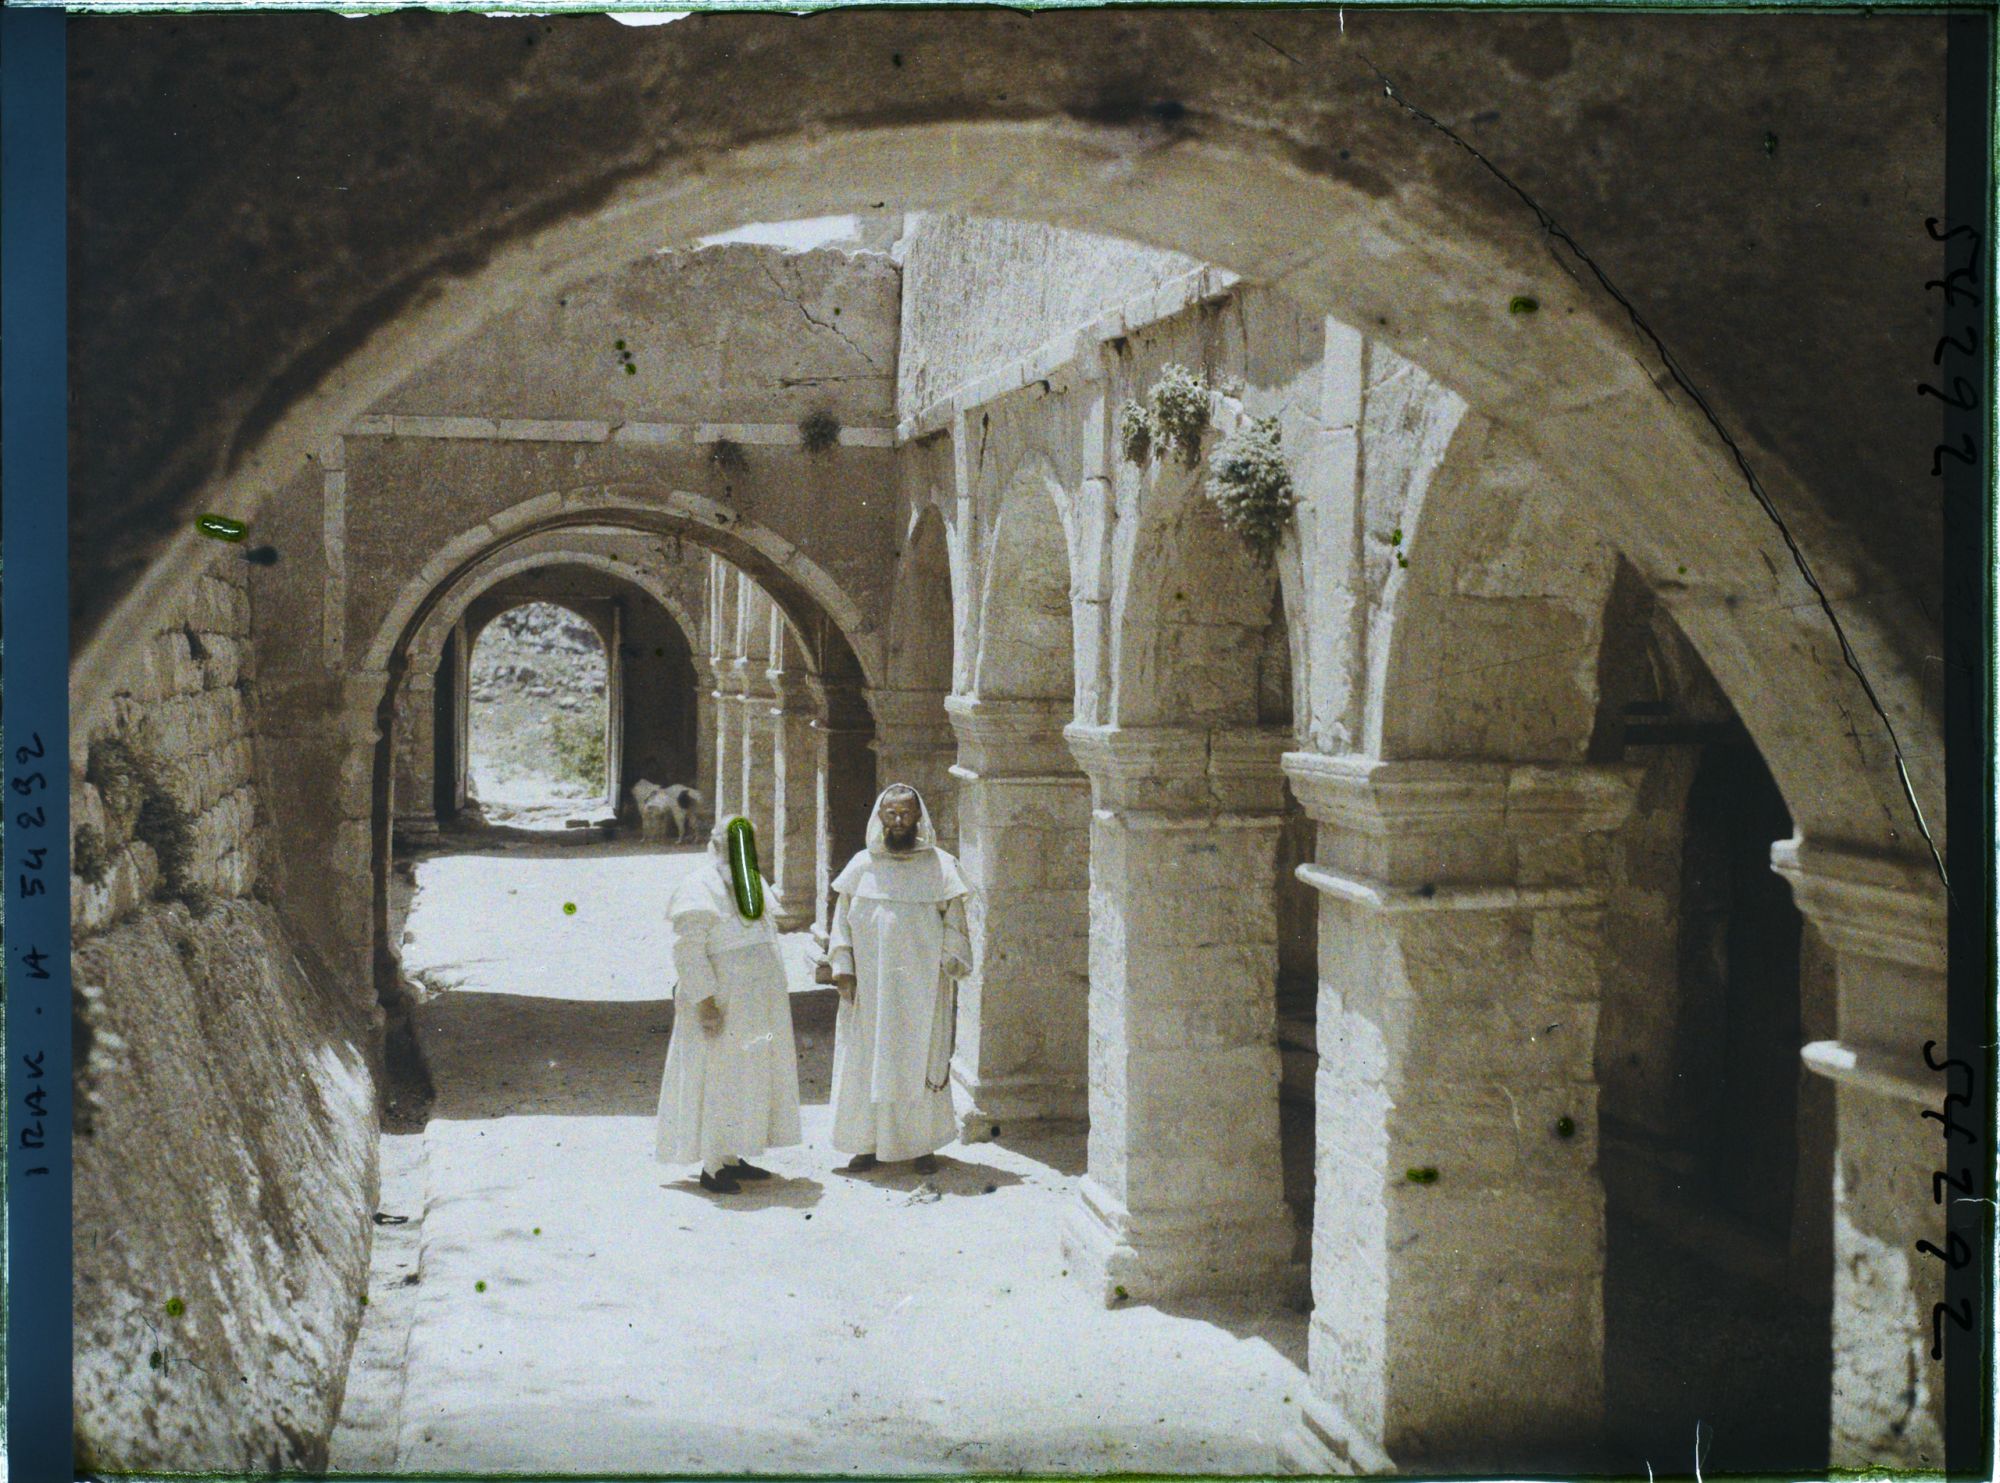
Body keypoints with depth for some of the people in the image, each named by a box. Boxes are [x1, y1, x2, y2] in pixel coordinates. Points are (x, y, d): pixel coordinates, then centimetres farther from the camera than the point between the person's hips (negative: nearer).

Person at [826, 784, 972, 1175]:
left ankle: (923, 1144, 13)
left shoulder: (940, 867, 1)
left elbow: (953, 923, 2)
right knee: (867, 1061, 4)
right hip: (869, 987, 2)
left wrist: (950, 968, -6)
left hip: (921, 986, -1)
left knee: (921, 1061, 3)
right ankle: (868, 1142, 13)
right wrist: (842, 966, -2)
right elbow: (842, 920, 8)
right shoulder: (862, 867, 5)